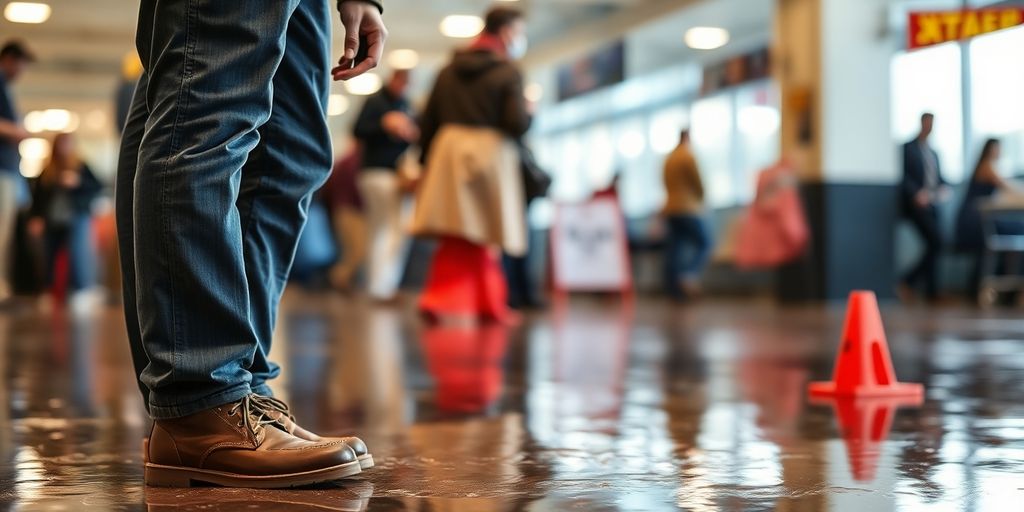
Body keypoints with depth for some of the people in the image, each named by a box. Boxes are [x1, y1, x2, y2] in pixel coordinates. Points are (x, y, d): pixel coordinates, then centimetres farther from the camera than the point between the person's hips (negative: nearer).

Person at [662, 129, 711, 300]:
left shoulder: (668, 159, 13)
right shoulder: (688, 156, -8)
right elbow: (698, 184, -6)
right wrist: (700, 199, 13)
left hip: (670, 209, 7)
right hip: (689, 209, -7)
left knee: (673, 250, 3)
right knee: (703, 243, -1)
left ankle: (673, 289, -2)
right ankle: (689, 274, -21)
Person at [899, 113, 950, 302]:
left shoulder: (933, 153, 22)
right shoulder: (908, 148, -1)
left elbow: (939, 178, 22)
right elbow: (903, 176, -9)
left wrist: (944, 188, 0)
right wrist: (916, 193, -21)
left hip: (932, 204, 7)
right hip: (917, 203, -7)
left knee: (933, 246, 4)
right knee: (936, 242, -18)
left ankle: (932, 292, 8)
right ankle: (908, 282, -9)